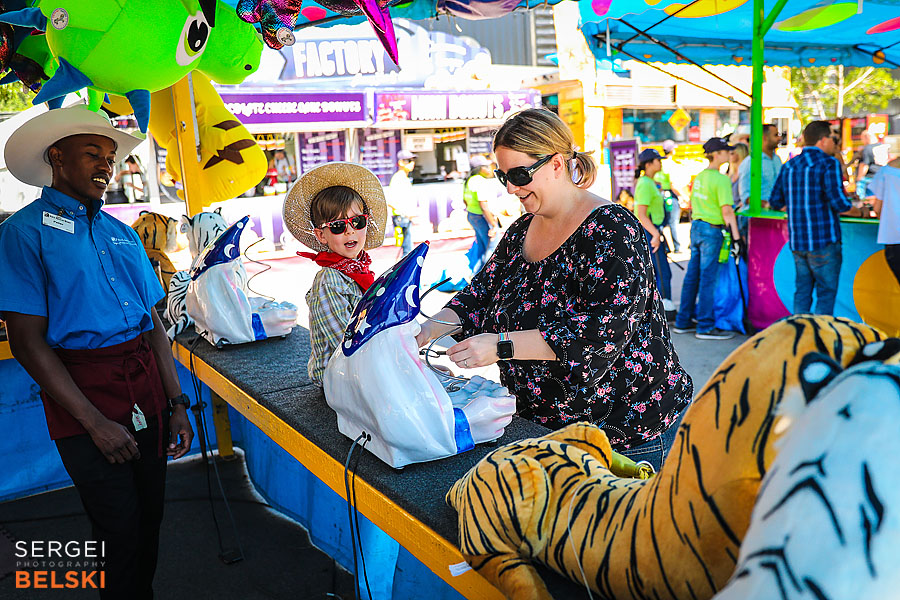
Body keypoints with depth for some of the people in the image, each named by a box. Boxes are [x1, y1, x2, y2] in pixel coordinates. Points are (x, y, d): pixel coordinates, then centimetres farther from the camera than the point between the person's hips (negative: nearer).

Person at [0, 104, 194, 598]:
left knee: (150, 518, 13)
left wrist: (176, 402, 7)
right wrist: (94, 421, -14)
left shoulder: (122, 233, 13)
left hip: (146, 384, 5)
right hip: (84, 391, -5)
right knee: (120, 530, 1)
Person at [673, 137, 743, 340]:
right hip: (711, 230, -8)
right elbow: (727, 211, -18)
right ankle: (705, 327, 1)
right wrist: (736, 237, -16)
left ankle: (683, 322, 18)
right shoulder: (721, 179, -13)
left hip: (696, 227, 8)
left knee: (692, 276, 12)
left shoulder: (699, 177, 12)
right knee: (708, 279, -4)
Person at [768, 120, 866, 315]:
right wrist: (859, 212, 1)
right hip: (823, 240, -6)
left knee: (802, 290, 13)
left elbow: (775, 201, 12)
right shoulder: (828, 163, -9)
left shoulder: (789, 166, 10)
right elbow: (838, 202, -17)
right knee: (826, 291, 2)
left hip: (796, 240, 6)